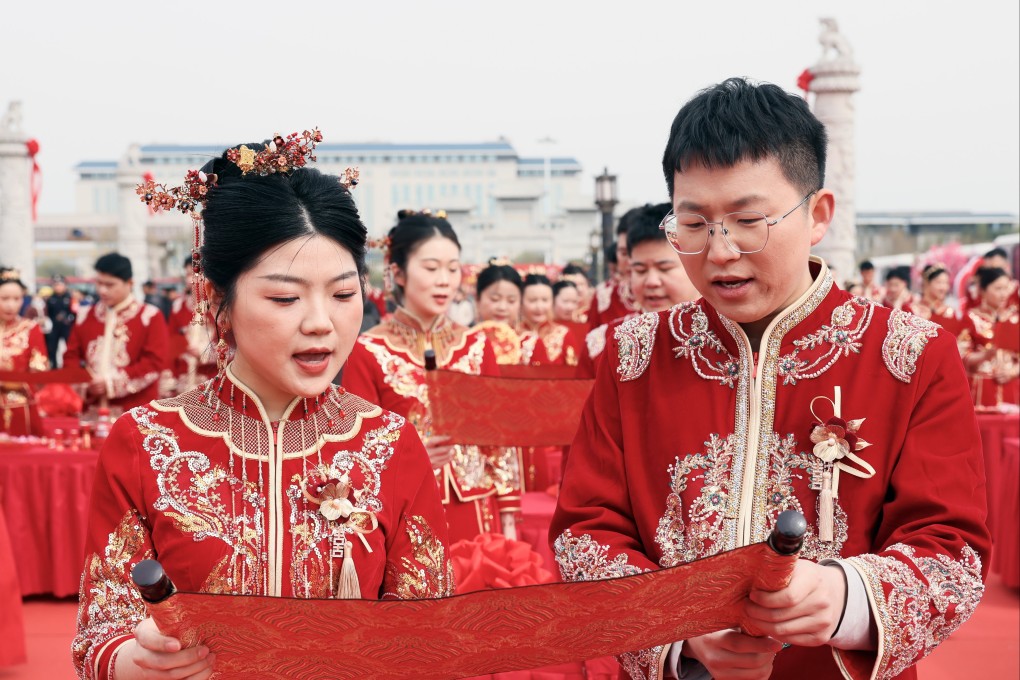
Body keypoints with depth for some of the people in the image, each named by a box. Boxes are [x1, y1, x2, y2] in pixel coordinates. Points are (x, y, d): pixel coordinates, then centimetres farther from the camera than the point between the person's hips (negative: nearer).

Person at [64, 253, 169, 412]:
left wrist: (112, 382, -15)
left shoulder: (150, 316, -1)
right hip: (92, 409, 4)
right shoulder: (85, 317, 13)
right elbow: (71, 356, 15)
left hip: (135, 411, -4)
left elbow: (154, 362, -9)